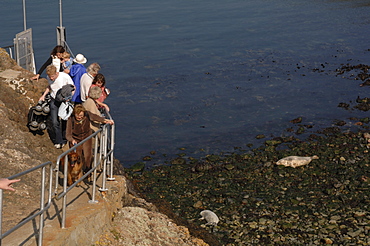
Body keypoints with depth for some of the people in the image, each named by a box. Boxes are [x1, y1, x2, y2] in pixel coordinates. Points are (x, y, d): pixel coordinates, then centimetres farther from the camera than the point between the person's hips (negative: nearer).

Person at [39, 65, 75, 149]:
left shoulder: (65, 76, -18)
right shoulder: (49, 78, -4)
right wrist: (44, 95, 5)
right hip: (54, 101, 3)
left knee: (63, 122, 2)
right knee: (55, 122, -3)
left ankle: (64, 140, 20)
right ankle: (58, 141, 9)